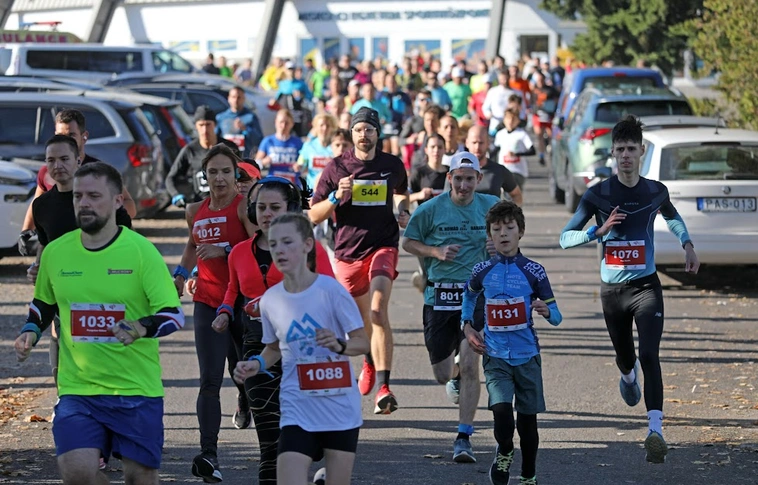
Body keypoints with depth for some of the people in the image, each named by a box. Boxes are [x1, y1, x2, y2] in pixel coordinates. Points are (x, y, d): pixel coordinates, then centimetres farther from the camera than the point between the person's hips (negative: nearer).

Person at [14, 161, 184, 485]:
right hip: (77, 388, 2)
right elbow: (43, 304, 23)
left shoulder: (140, 250, -6)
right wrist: (30, 332, 4)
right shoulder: (55, 252, 4)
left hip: (137, 386, -2)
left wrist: (144, 328, -27)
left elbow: (174, 314, -8)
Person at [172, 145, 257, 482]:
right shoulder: (195, 211, 8)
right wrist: (181, 273, 22)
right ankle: (209, 454, -19)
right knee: (210, 380, -11)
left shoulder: (244, 207, -9)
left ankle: (245, 400, 56)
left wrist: (225, 251, -29)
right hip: (208, 303, 3)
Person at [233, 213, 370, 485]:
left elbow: (362, 343, -4)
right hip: (297, 412, 1)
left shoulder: (330, 290, -10)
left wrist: (339, 345, -24)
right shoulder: (270, 299, 1)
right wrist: (257, 365, -2)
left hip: (341, 410, -1)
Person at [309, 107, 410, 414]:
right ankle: (370, 362, 52)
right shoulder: (336, 167, -2)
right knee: (362, 317, 17)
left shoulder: (393, 165, 3)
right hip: (347, 251, 2)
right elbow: (314, 216, -2)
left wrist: (403, 212, 6)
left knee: (379, 311, -23)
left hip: (383, 247, -2)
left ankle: (383, 388, -29)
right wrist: (336, 196, -19)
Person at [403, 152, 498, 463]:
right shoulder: (431, 209, 0)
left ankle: (463, 438, -8)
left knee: (470, 365, -15)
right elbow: (408, 242, 8)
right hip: (439, 295, 1)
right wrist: (435, 252, -10)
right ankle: (455, 376, 49)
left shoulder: (491, 206, 4)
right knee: (442, 376, 8)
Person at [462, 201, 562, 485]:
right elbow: (469, 294, 23)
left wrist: (546, 311, -24)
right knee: (501, 408, -22)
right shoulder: (482, 271, 0)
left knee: (527, 419, 8)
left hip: (527, 355, 0)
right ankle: (504, 452, 8)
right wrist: (467, 326, 11)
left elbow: (556, 316, -2)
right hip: (495, 355, 0)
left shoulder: (533, 272, -5)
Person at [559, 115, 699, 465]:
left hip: (646, 285, -1)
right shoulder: (598, 195, -6)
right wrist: (600, 231, -22)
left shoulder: (656, 191, 1)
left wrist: (687, 245, 12)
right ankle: (628, 377, 56)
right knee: (625, 357, 16)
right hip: (612, 288, 1)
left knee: (649, 355, -18)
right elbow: (565, 238, -7)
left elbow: (671, 216, 25)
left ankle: (655, 430, -27)